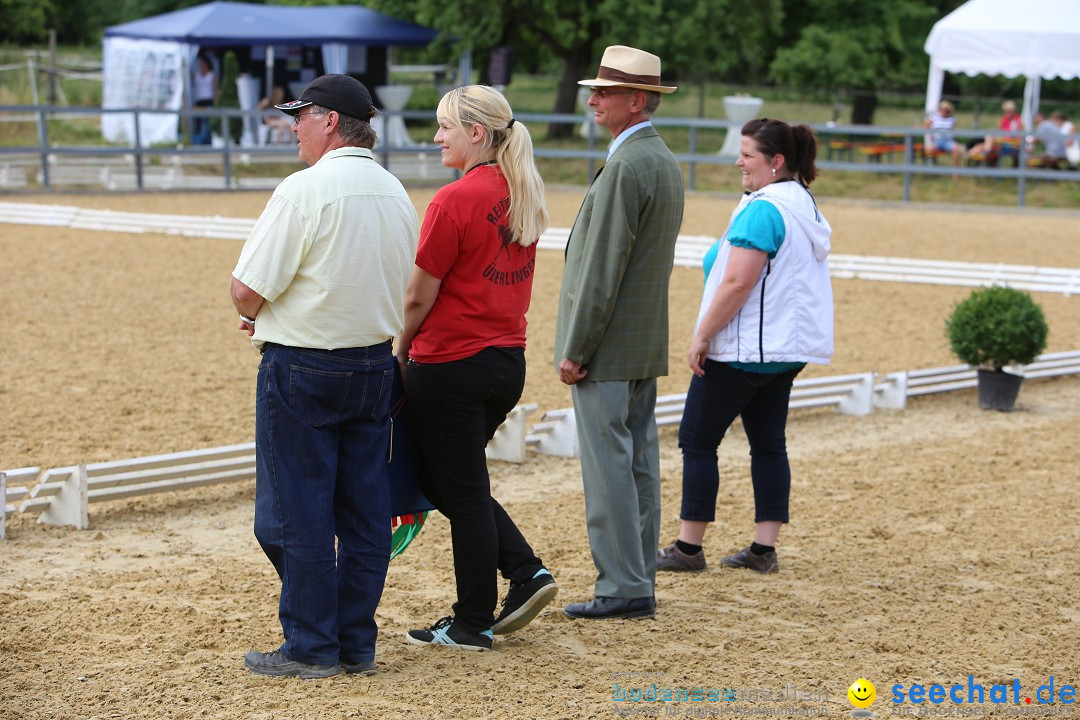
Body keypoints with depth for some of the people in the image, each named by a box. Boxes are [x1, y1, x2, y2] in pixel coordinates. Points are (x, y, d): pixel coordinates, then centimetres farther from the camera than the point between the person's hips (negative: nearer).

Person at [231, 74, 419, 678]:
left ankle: (311, 648, 7)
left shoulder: (306, 189, -16)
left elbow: (248, 291, -18)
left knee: (297, 514, 2)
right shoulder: (397, 193, 8)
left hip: (301, 370, -7)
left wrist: (254, 313, 6)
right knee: (365, 512, 10)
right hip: (376, 364, 7)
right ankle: (357, 644, 17)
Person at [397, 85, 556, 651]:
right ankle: (526, 572, 12)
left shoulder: (454, 201, -17)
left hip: (452, 365, -8)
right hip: (509, 360, 8)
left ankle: (473, 623, 13)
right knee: (446, 477, 21)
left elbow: (419, 297, -13)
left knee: (461, 490, 4)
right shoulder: (523, 197, 7)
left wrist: (399, 351, 3)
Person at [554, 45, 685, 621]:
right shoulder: (665, 162, 14)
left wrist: (575, 349, -16)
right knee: (639, 463, 12)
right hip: (646, 346, 10)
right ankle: (638, 581, 18)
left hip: (607, 349, -10)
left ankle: (623, 588, -4)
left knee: (608, 466, -6)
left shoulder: (626, 167, -18)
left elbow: (602, 266, -20)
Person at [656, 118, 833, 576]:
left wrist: (702, 336, -17)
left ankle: (688, 547, 3)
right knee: (768, 443, 10)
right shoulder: (806, 207, 14)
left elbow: (737, 284, -23)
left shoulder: (762, 211, -18)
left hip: (744, 350, -10)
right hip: (788, 349, 10)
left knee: (697, 440, -1)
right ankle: (764, 549, 10)